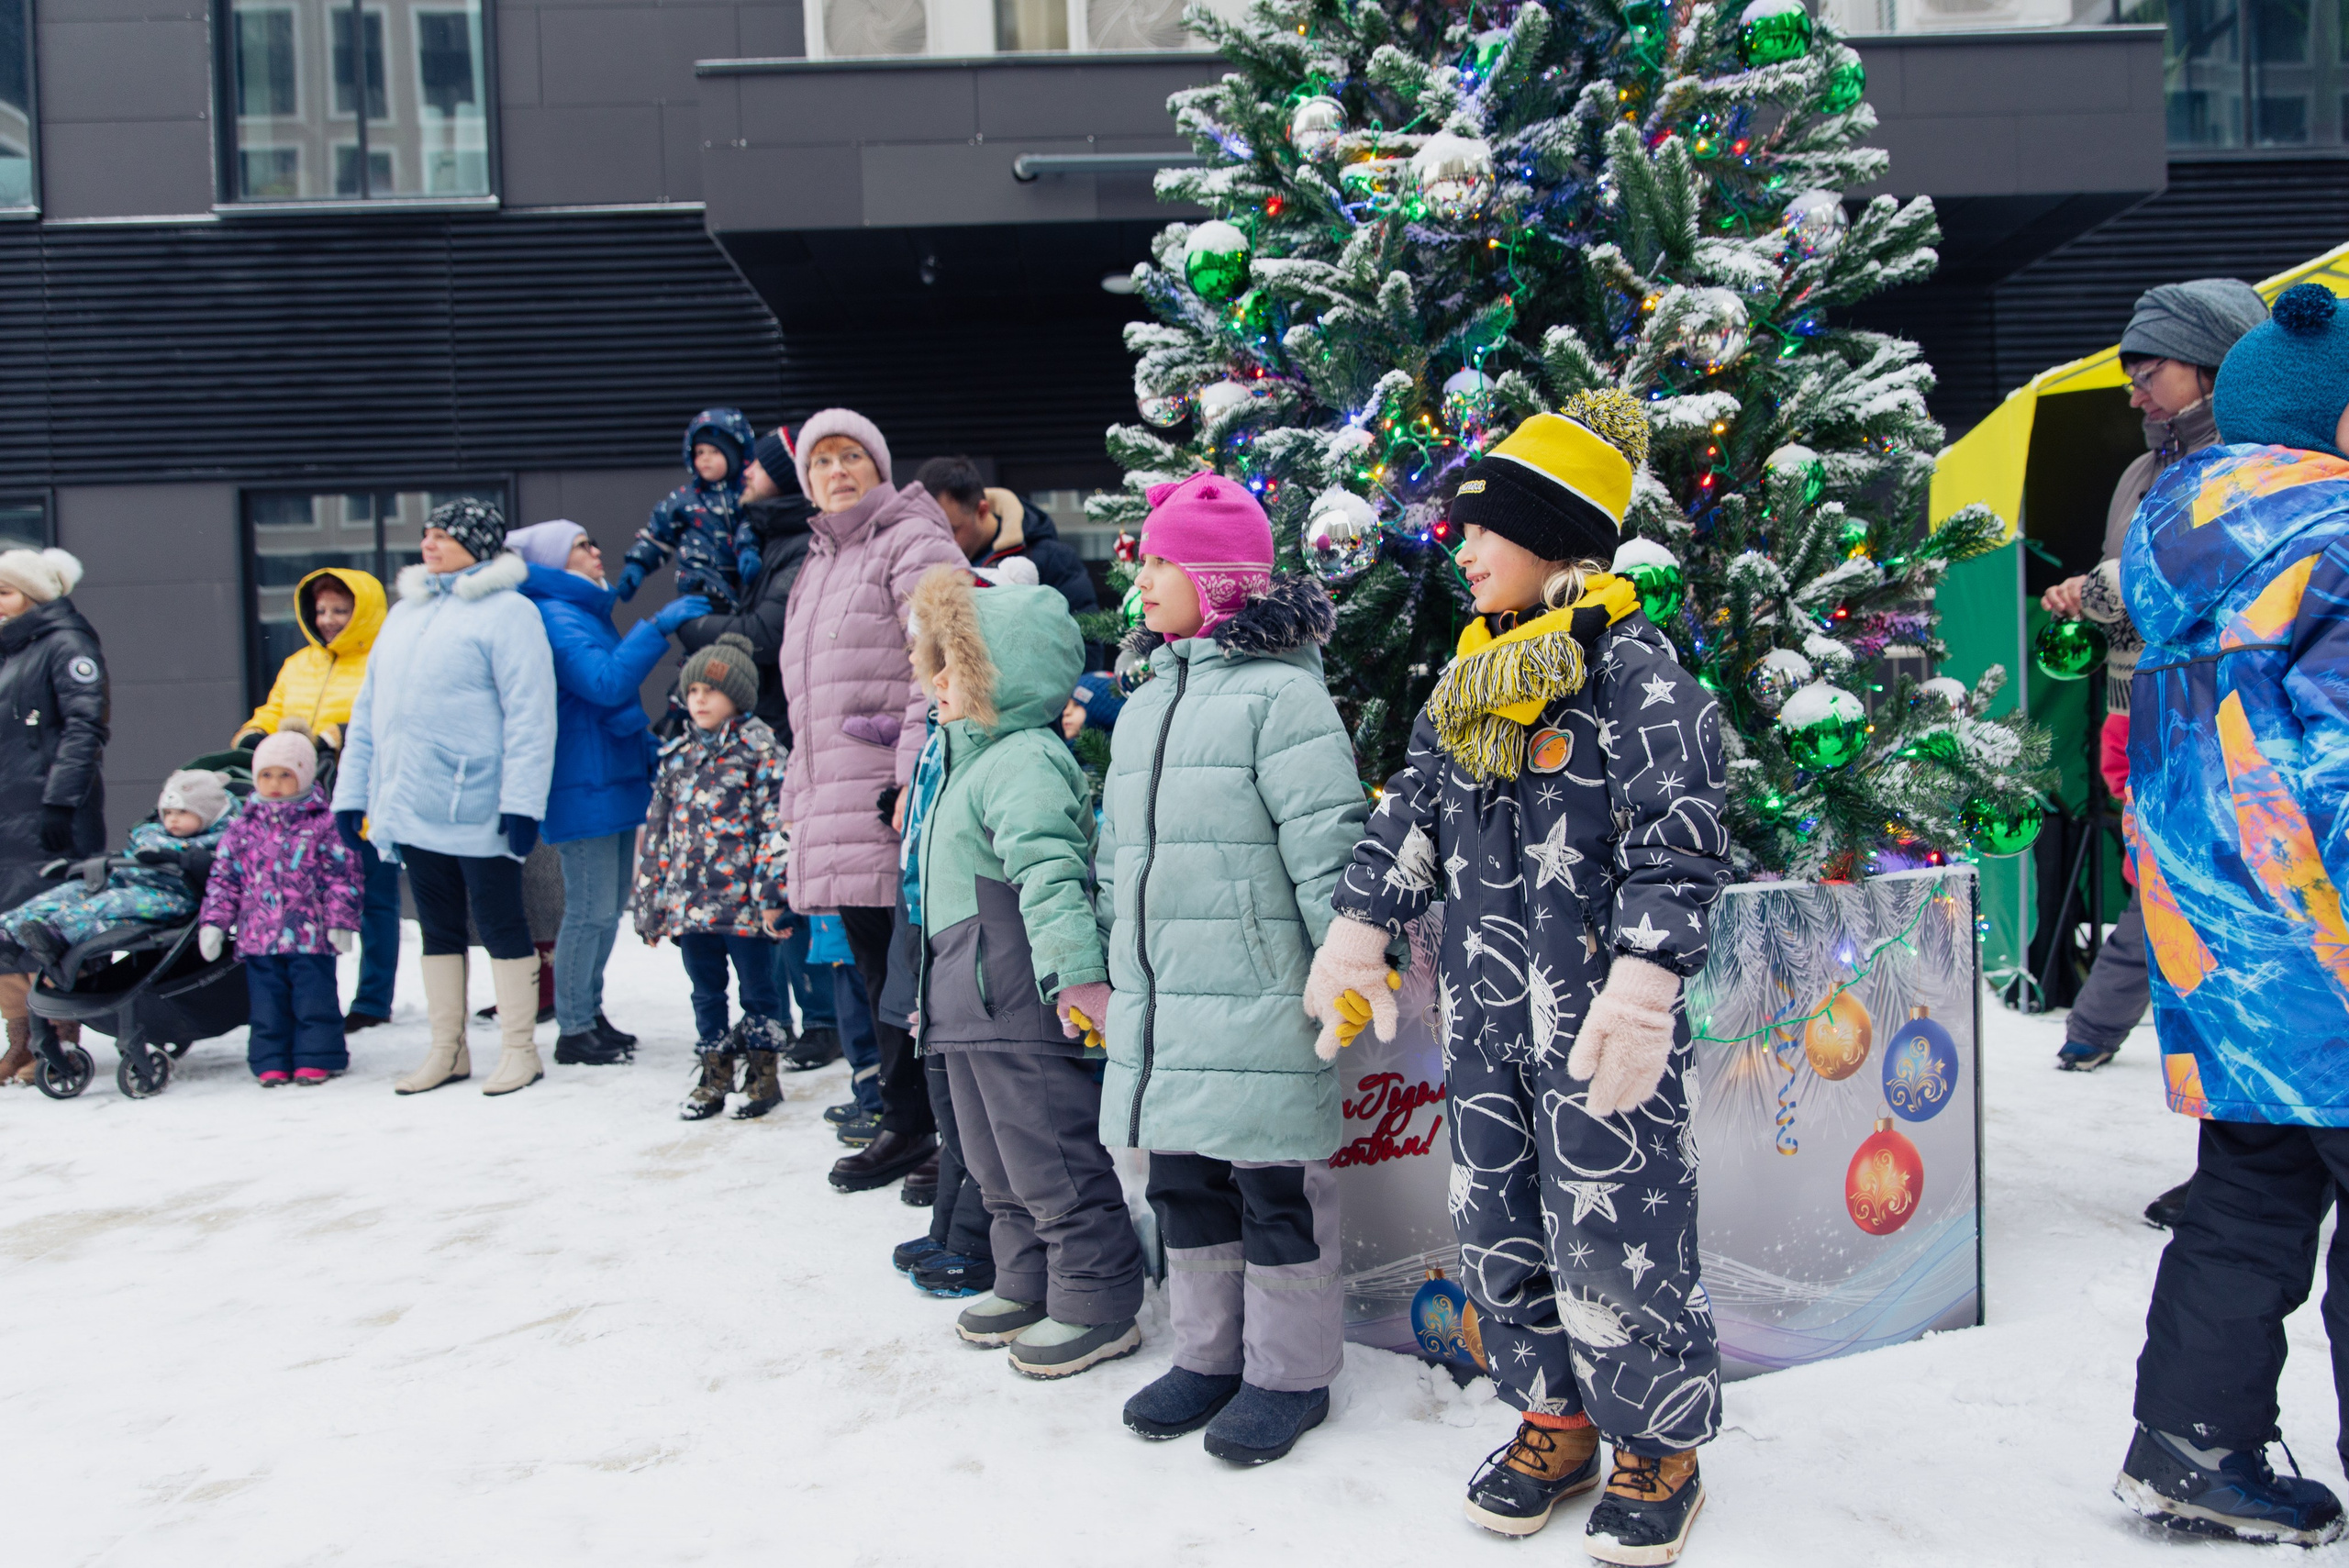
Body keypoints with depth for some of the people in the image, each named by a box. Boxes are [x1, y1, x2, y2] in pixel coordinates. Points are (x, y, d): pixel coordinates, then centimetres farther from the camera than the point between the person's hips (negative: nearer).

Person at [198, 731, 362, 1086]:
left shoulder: (324, 824, -2)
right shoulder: (243, 828, 9)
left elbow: (343, 876, -3)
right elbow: (224, 877, 11)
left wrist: (341, 921, -8)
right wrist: (214, 922, 3)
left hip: (311, 936, -3)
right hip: (258, 937, 3)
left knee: (314, 1000, 2)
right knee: (267, 1005, 9)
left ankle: (316, 1059, 10)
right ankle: (271, 1062, 17)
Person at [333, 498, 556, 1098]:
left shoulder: (507, 611, -7)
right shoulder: (404, 614, 16)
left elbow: (529, 715, -15)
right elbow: (369, 710, 18)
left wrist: (522, 800, -21)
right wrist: (352, 791, 13)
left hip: (477, 810, -7)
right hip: (411, 807, 7)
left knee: (500, 924, 2)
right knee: (438, 926, 15)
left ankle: (519, 1050, 13)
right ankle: (447, 1050, 25)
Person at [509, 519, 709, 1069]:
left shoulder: (587, 611, 19)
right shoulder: (556, 617, -12)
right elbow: (606, 683, -26)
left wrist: (647, 749, 23)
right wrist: (658, 626, -25)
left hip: (615, 778, 10)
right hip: (584, 788, -10)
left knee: (610, 905, 14)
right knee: (591, 910, -5)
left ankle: (589, 1013, 25)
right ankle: (573, 1032, 5)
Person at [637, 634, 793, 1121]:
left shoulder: (760, 749, -5)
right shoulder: (678, 756, 13)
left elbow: (777, 825, -11)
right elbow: (658, 834, 16)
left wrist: (772, 893, -18)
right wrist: (650, 906, 14)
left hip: (744, 905, -5)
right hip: (689, 905, 6)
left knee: (757, 988, 6)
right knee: (706, 992, 14)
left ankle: (762, 1073, 19)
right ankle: (714, 1073, 27)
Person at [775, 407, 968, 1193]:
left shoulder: (914, 542, -3)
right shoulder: (817, 567, 25)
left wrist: (915, 774, -22)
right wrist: (800, 794, 24)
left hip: (896, 800, -9)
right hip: (837, 804, 9)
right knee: (876, 966, 12)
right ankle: (906, 1123, 22)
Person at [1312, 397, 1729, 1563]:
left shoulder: (1631, 666, -12)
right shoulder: (1472, 675, 12)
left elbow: (1679, 836, -19)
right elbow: (1412, 814, 17)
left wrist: (1644, 984, -27)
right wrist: (1360, 931, 12)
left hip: (1592, 1019, -7)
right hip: (1484, 1014, 8)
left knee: (1611, 1236, 2)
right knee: (1497, 1228, 15)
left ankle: (1660, 1444, 24)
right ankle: (1555, 1417, 33)